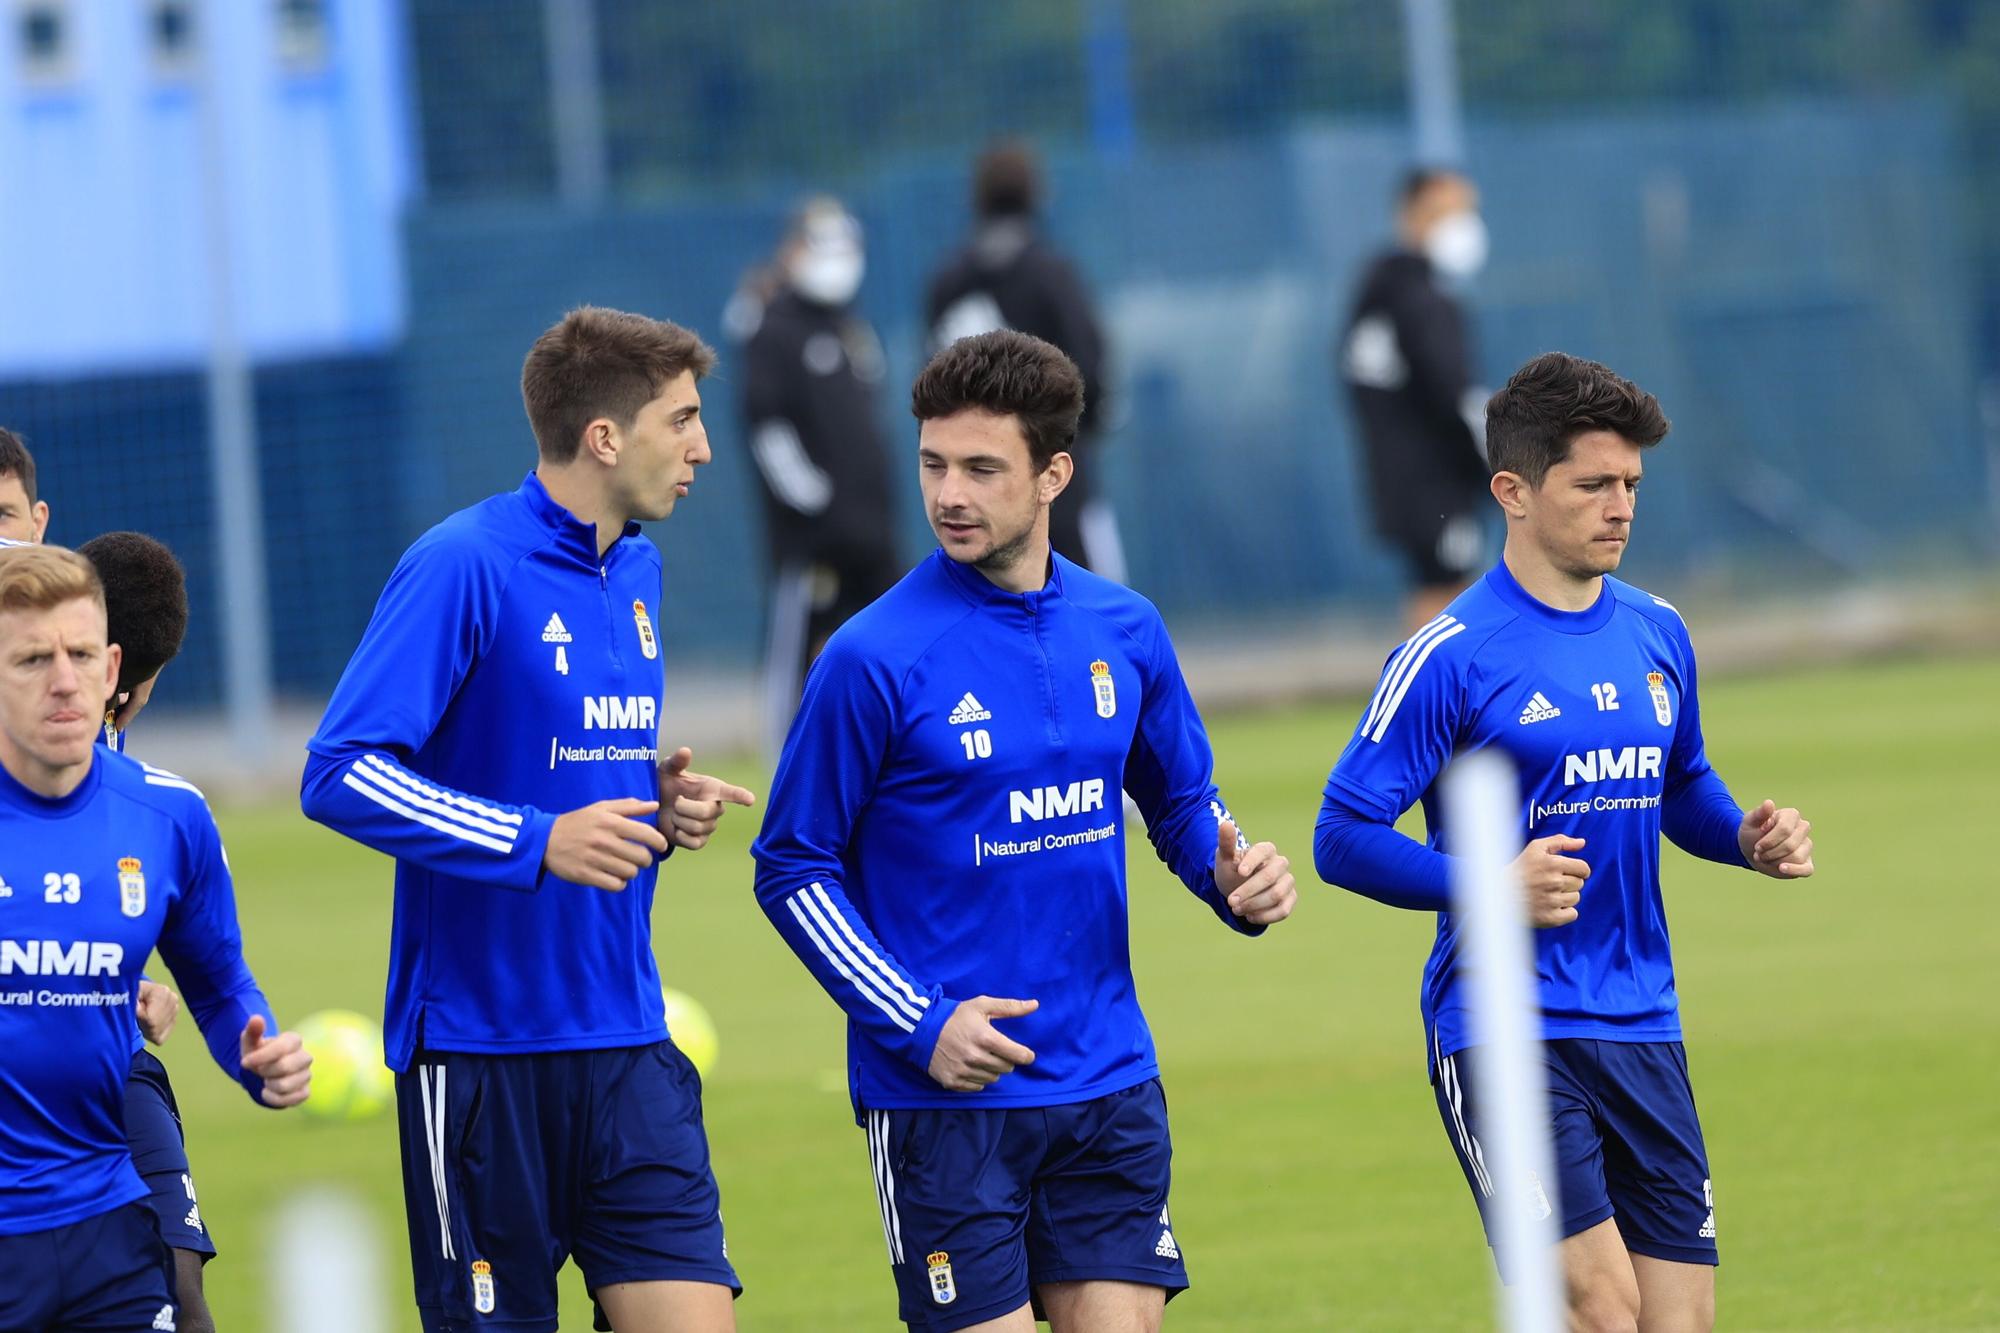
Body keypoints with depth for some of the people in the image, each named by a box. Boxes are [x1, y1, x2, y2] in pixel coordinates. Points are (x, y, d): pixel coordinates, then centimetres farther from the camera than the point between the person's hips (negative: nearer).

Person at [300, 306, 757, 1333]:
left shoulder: (638, 571, 13)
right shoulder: (465, 565, -12)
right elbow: (339, 776, -18)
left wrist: (663, 805, 4)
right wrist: (538, 842, -24)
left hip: (627, 1045, 6)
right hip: (480, 1046, -6)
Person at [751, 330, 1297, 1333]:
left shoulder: (1123, 629, 6)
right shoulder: (875, 657, -10)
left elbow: (1181, 800, 20)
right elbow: (793, 870, -6)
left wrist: (1235, 879, -2)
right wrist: (916, 1024, -15)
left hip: (1109, 1088, 5)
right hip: (943, 1093, -5)